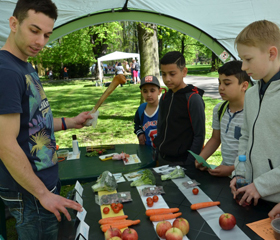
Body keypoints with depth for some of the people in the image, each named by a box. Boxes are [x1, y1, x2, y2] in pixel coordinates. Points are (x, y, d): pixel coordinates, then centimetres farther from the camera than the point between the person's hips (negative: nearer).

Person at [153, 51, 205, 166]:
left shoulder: (193, 98, -14)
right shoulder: (164, 98, 6)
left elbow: (199, 135, -14)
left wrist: (189, 165, -15)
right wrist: (157, 157, 10)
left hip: (182, 162, -6)